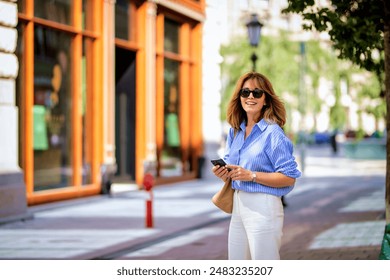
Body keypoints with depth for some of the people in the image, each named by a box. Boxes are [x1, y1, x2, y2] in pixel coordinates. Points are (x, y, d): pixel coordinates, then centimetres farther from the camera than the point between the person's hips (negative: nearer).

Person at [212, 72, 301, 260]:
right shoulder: (235, 132, 10)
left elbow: (289, 177, -15)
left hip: (263, 207, -8)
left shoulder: (273, 133, -11)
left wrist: (252, 176, -21)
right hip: (238, 205, 8)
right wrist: (223, 174, -3)